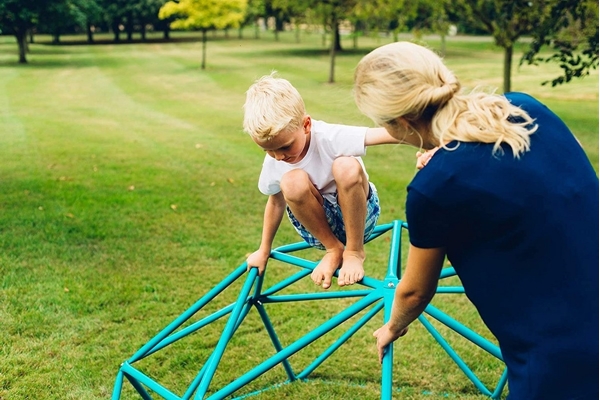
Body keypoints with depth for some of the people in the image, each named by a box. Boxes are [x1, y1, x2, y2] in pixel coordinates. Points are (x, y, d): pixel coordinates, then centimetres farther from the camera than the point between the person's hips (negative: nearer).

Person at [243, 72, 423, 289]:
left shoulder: (328, 137, -25)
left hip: (357, 215, -2)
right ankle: (333, 249, -9)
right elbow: (276, 202, 5)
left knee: (347, 167, -35)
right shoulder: (273, 162, -11)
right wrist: (264, 251, 14)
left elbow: (382, 134, -39)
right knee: (291, 182, -30)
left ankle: (354, 251, -16)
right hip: (318, 224, 3)